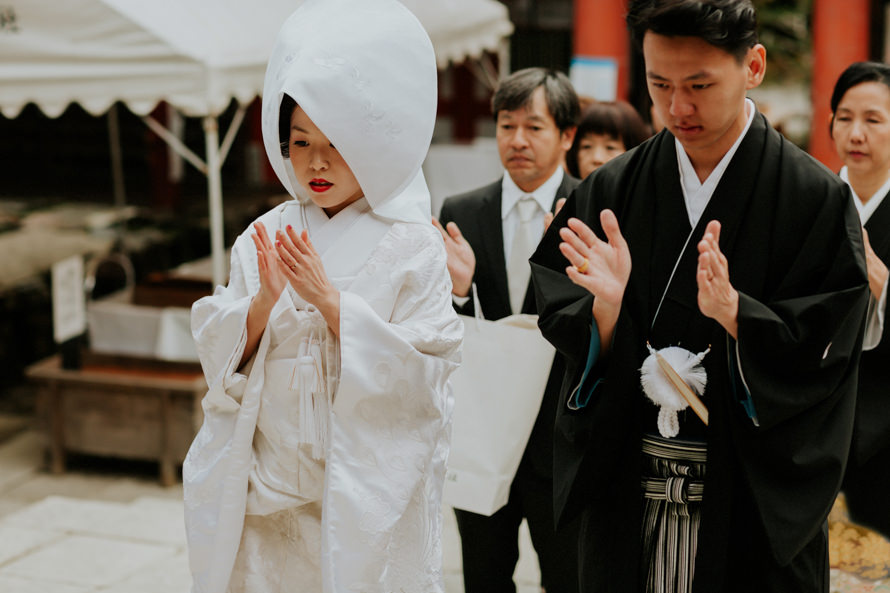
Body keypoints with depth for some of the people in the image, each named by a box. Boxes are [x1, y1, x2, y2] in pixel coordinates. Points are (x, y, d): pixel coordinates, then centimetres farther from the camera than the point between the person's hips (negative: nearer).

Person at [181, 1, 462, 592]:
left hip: (366, 494, -3)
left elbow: (421, 370, -14)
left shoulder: (412, 246, -7)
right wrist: (263, 301, -16)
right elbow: (220, 358, 3)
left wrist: (330, 299, -19)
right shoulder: (264, 238, 5)